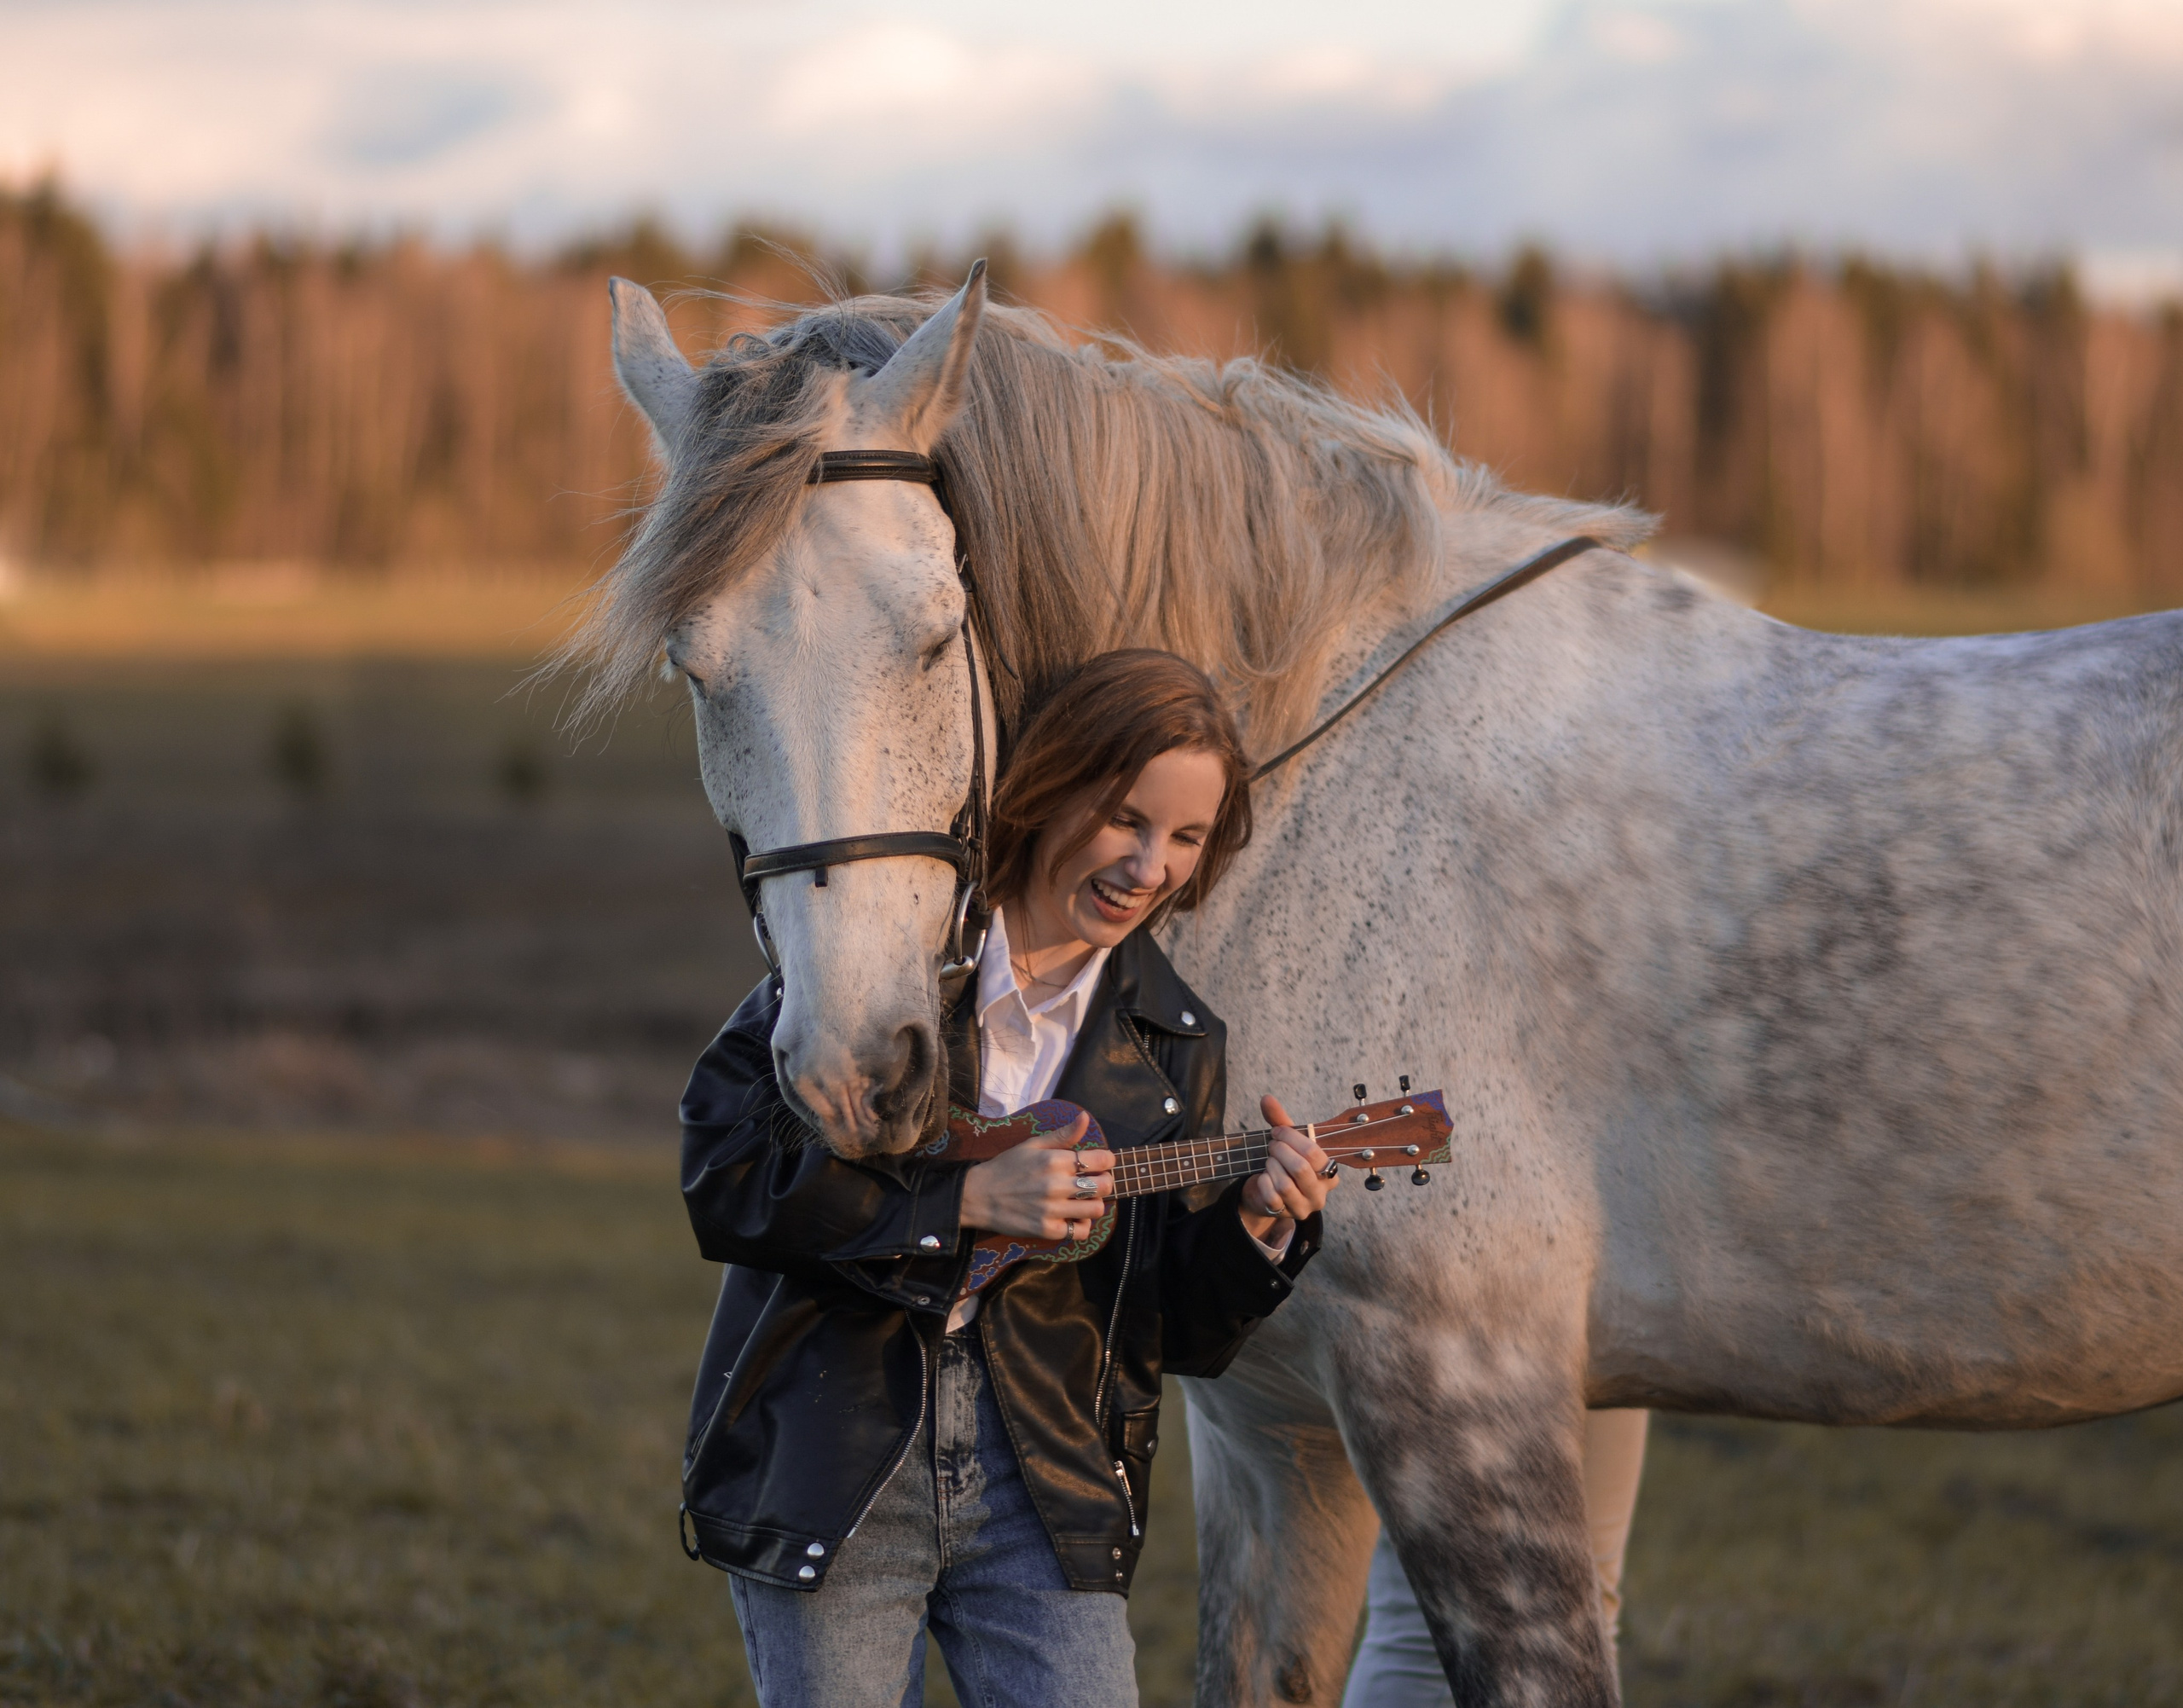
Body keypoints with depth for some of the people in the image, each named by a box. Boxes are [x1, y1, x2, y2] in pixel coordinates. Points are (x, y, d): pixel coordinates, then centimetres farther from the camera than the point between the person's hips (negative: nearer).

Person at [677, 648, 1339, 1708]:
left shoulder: (1172, 1042, 7)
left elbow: (1178, 1335, 7)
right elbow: (721, 1172, -13)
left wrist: (1254, 1229, -13)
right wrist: (965, 1200, -17)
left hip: (1044, 1490, 3)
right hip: (826, 1466, -3)